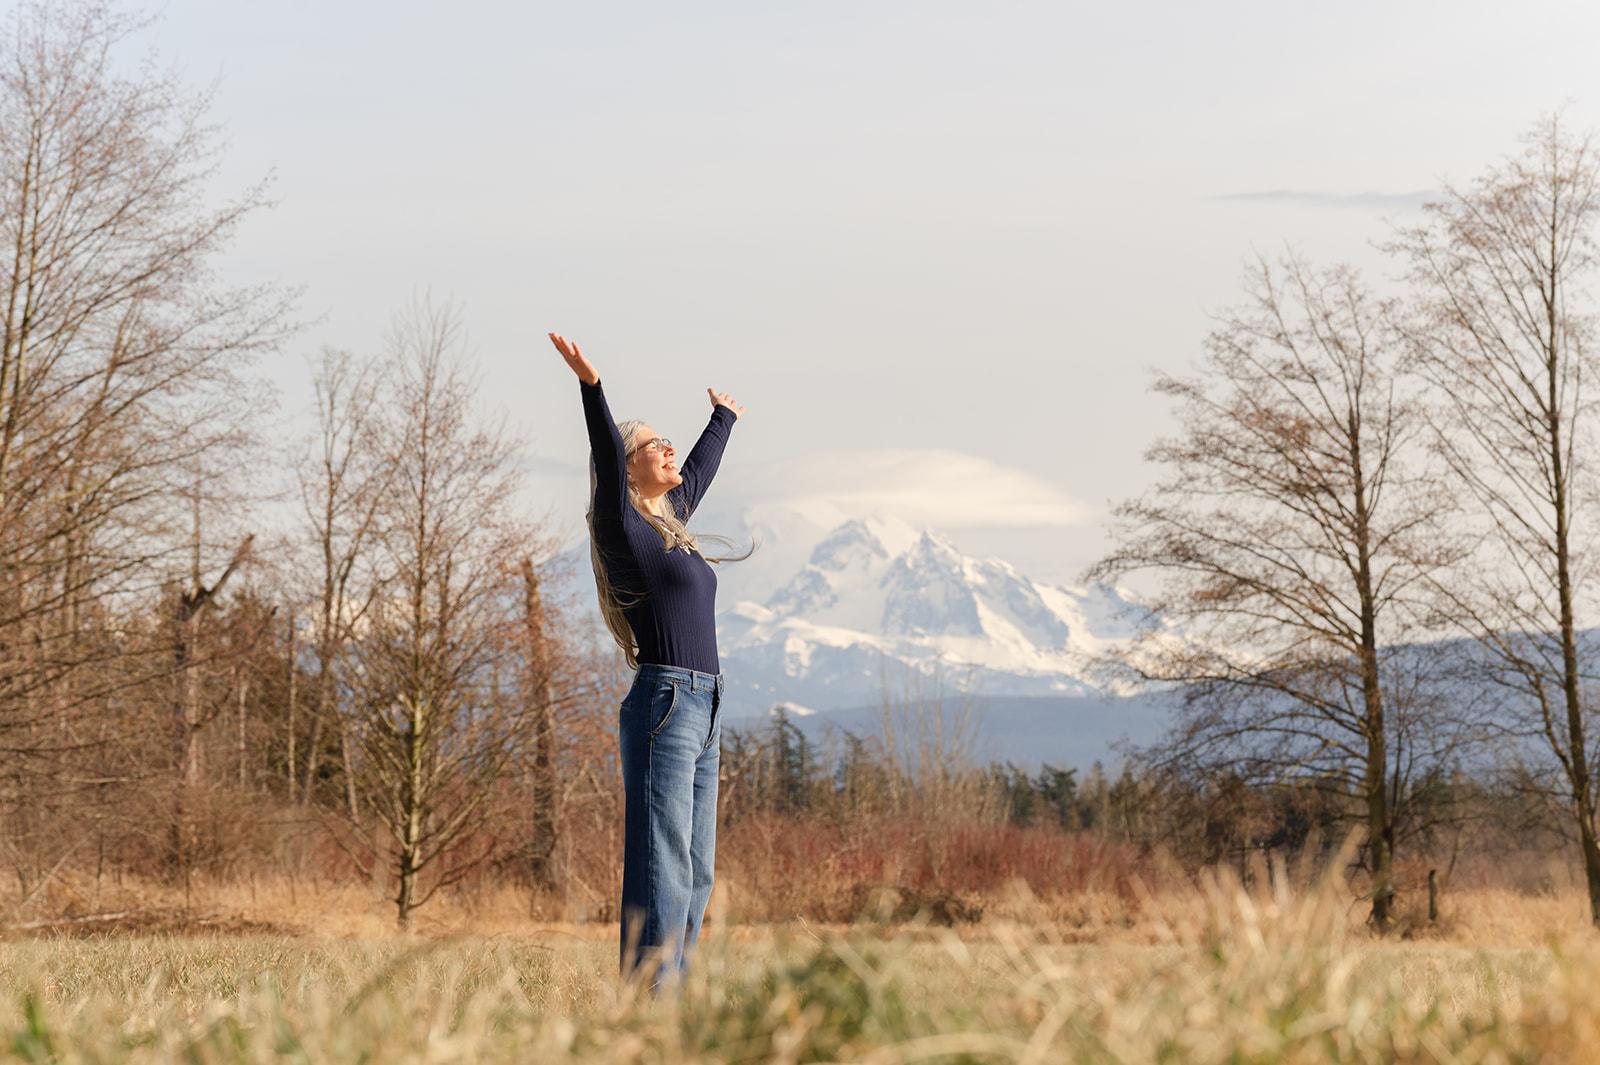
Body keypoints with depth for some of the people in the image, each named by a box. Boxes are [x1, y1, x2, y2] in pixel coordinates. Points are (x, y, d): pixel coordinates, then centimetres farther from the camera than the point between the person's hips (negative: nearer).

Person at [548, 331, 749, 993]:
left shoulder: (669, 521, 18)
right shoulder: (624, 528, -5)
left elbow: (700, 469, 37)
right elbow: (606, 458, -22)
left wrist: (723, 419, 53)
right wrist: (591, 387, -35)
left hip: (701, 713, 9)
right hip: (663, 706, -9)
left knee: (696, 869, 8)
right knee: (662, 864, -12)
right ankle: (645, 994, -13)